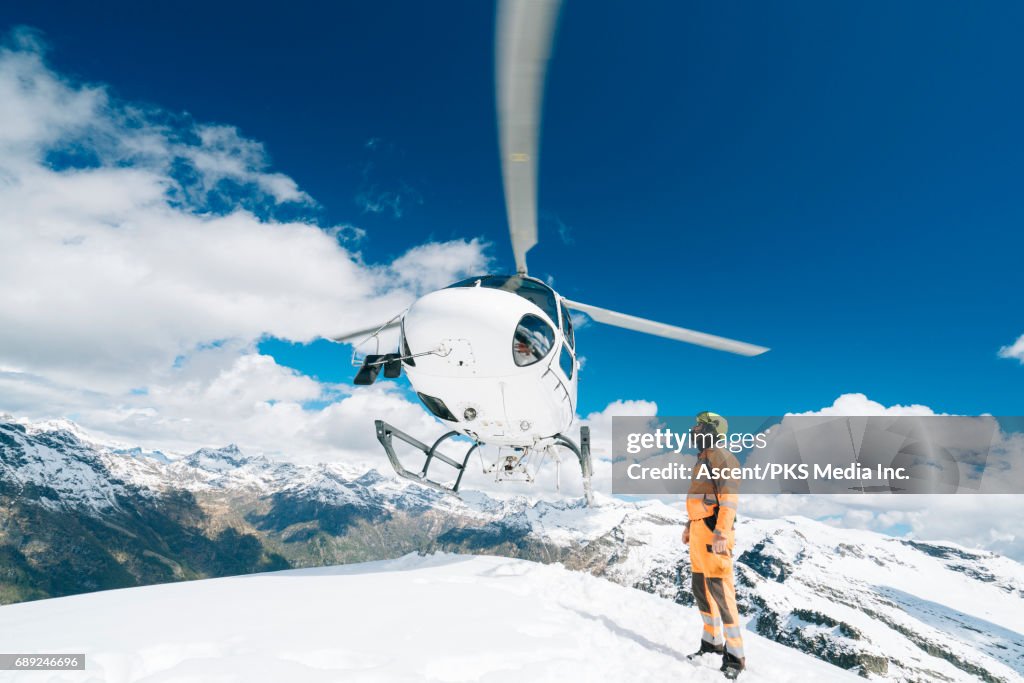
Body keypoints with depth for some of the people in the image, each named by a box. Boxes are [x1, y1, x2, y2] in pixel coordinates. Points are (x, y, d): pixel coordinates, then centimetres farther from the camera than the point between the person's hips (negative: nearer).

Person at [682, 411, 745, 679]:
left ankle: (735, 656, 3)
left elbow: (729, 500, -20)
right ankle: (712, 641, 31)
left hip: (713, 533, -10)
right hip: (699, 531, 10)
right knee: (701, 590, 17)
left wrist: (721, 533, -28)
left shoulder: (722, 458, -12)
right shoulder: (703, 459, 18)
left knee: (721, 593, -7)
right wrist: (689, 526, 28)